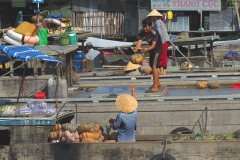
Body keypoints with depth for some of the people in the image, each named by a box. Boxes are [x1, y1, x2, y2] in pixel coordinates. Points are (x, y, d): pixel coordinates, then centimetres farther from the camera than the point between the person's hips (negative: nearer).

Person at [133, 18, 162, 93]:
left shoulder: (154, 33, -32)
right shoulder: (142, 32, -15)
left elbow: (153, 45, -40)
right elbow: (139, 41, -27)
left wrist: (146, 49, -59)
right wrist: (136, 49, -48)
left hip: (157, 49, -8)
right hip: (152, 49, 8)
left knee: (154, 67, -16)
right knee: (152, 66, 20)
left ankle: (155, 87, -17)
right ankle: (157, 82, 40)